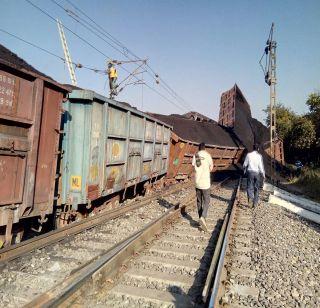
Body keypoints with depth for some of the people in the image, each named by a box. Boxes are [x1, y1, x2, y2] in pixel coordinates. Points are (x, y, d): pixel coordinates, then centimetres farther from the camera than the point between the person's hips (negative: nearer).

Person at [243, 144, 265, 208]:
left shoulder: (248, 155, -1)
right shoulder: (259, 156, -3)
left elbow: (245, 164, 4)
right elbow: (261, 166, -6)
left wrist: (245, 171, 21)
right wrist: (263, 175, 2)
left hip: (250, 172, 0)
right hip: (257, 173, 1)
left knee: (249, 187, 2)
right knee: (256, 188, 11)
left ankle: (250, 197, -27)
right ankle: (255, 203, 15)